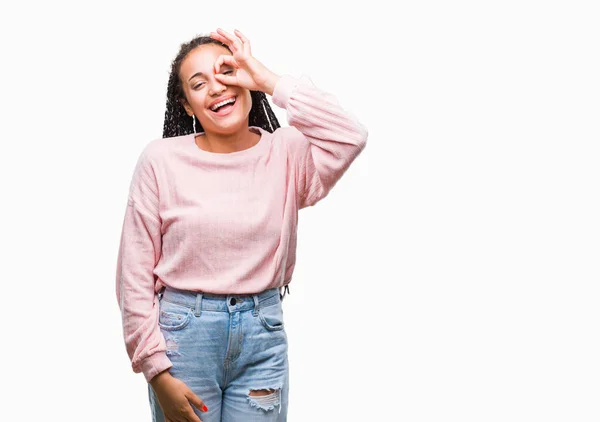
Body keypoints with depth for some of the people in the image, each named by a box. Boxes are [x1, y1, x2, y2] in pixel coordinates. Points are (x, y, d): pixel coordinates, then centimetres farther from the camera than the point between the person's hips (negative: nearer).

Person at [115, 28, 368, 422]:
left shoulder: (286, 154, -1)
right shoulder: (162, 160, -5)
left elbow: (350, 138, -23)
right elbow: (135, 274, -4)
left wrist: (269, 80, -15)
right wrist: (158, 372, -8)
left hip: (263, 332, 1)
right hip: (184, 333, -1)